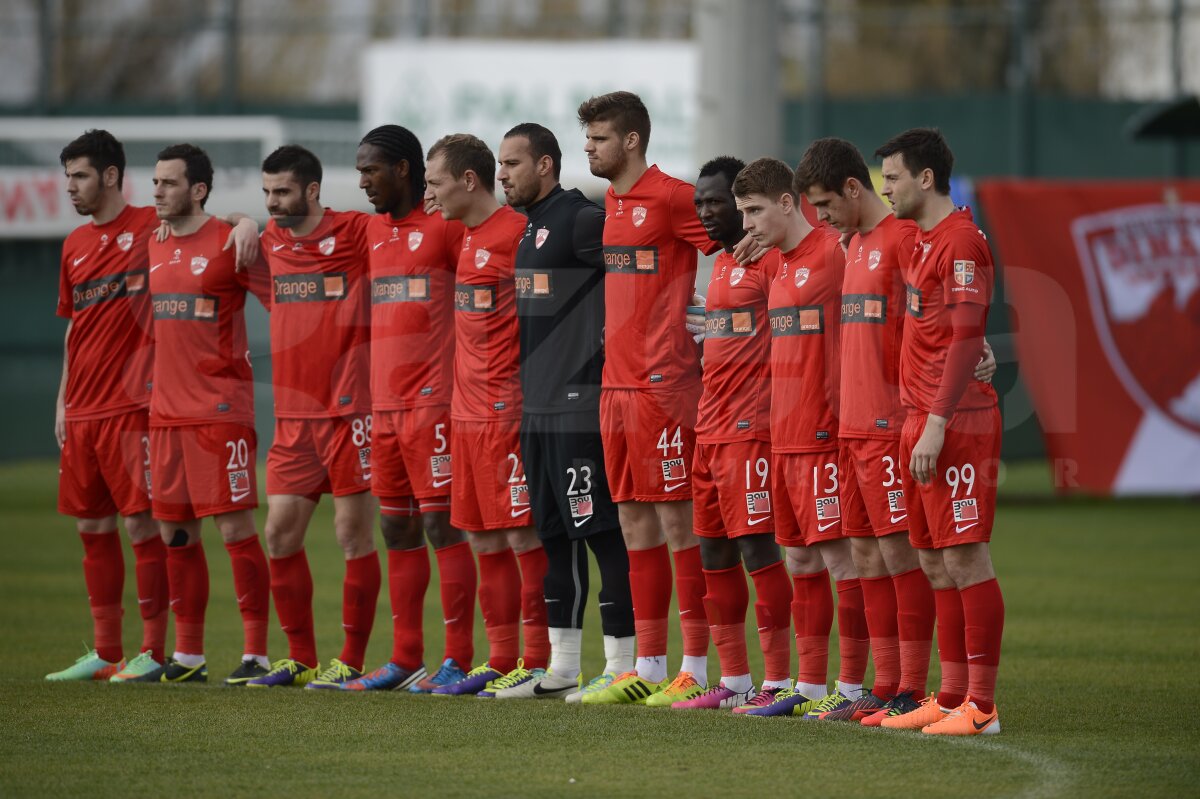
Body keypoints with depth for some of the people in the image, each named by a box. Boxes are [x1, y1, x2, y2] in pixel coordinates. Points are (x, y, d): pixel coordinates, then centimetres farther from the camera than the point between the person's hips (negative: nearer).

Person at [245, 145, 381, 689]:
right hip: (293, 415, 6)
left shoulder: (355, 233, -7)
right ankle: (300, 659, 15)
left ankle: (351, 662, 5)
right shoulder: (271, 241, 12)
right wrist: (247, 226, 19)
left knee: (354, 536, -2)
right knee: (280, 536, 5)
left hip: (348, 410, -6)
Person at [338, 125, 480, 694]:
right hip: (384, 405, 8)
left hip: (433, 402, -8)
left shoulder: (445, 226, -7)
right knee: (397, 529, 10)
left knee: (441, 524, -7)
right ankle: (405, 658, 15)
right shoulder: (374, 230, 16)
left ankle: (457, 660, -6)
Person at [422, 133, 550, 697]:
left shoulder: (516, 233, -12)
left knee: (522, 534, -6)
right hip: (468, 411, 9)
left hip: (506, 411, -9)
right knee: (483, 539, 10)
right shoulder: (462, 239, 15)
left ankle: (538, 661, -3)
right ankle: (500, 660, 15)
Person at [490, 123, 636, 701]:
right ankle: (562, 668, 18)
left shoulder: (581, 220, -12)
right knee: (554, 534, 13)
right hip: (539, 407, 10)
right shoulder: (532, 228, 17)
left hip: (581, 405, -10)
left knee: (600, 530, -7)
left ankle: (620, 664, -4)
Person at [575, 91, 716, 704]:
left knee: (677, 519, -6)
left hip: (663, 383, -9)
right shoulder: (612, 203, 15)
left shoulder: (671, 197, -10)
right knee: (635, 522, 10)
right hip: (617, 382, 9)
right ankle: (648, 667, 15)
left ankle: (695, 669, -3)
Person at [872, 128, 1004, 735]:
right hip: (921, 421, 10)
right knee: (936, 564, 11)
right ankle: (951, 700, 16)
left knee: (965, 559, -9)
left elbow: (967, 340, -19)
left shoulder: (960, 242, -12)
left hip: (955, 424, -10)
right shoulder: (923, 241, 18)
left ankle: (982, 707, -8)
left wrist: (937, 424, -22)